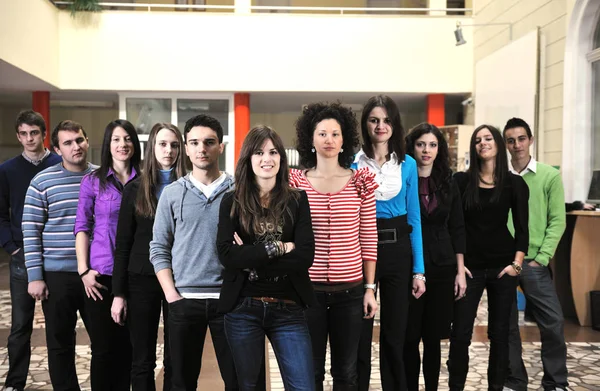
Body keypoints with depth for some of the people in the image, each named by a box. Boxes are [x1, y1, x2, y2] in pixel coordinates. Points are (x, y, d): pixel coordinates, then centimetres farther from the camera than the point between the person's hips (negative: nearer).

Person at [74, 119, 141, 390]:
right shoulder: (93, 181, 0)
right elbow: (82, 226, -1)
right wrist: (83, 269, -8)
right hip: (102, 273, -2)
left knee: (127, 345, 10)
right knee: (103, 347, 4)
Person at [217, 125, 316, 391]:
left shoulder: (297, 200, 2)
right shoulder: (232, 202, 1)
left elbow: (305, 257, -9)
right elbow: (227, 255, -12)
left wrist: (251, 259, -13)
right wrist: (278, 247, -14)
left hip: (288, 309, 0)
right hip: (242, 309, 0)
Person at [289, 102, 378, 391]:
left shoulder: (361, 182, 1)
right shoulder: (296, 182, -1)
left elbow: (368, 239, 3)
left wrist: (370, 288, 2)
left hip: (350, 290, 1)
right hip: (308, 289, -1)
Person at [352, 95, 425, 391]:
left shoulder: (408, 165, 4)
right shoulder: (352, 164, -1)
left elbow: (414, 219, 5)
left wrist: (419, 269, 1)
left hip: (397, 250, 2)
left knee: (394, 334, 10)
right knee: (359, 334, 6)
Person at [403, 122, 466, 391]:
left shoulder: (448, 183, 7)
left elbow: (457, 229, 8)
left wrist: (460, 271, 4)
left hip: (442, 268, 3)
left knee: (433, 338, 9)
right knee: (410, 337, 4)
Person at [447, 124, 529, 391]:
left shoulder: (514, 183, 2)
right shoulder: (461, 181, 0)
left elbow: (522, 228, 2)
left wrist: (517, 263, -6)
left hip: (502, 266, 1)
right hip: (470, 266, -1)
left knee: (499, 332, 10)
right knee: (460, 332, -2)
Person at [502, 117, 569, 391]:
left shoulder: (550, 176, 1)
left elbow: (557, 221, -2)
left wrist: (540, 258, -9)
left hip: (534, 262, -1)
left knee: (553, 322, -1)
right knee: (506, 324, 8)